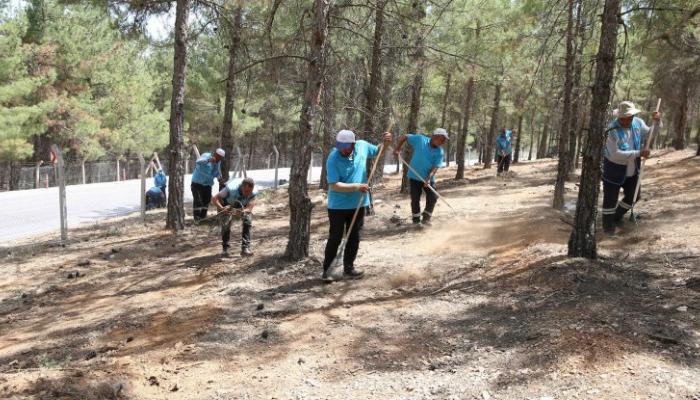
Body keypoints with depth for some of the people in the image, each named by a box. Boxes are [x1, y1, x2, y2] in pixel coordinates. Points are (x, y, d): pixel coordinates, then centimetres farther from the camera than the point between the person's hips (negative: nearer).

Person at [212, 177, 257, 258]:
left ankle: (245, 248, -13)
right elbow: (214, 199, -37)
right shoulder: (231, 188, -41)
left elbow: (249, 208, -32)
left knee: (248, 220, -20)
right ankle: (225, 249, -4)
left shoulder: (254, 192, -33)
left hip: (242, 206, 2)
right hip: (227, 204, -2)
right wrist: (221, 208, -55)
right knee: (226, 222, -21)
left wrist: (242, 211, -55)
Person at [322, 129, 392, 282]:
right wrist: (356, 187, -28)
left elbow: (377, 152, 14)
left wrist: (385, 143, -6)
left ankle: (348, 268, 26)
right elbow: (334, 185, -24)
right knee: (335, 238, 1)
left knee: (354, 237, 13)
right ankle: (326, 269, 14)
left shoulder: (363, 146, -7)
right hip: (338, 205, -5)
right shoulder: (333, 159, -21)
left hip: (358, 203, 5)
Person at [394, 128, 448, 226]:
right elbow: (404, 137, -5)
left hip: (428, 178, 2)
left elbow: (435, 167, -18)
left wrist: (428, 178, -32)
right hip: (415, 176, -2)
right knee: (415, 199, 2)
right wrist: (398, 149, -14)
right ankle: (416, 220, 16)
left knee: (433, 198, -2)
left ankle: (426, 217, 17)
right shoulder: (420, 139, -15)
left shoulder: (440, 152, -11)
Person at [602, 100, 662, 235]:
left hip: (632, 171, 7)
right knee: (610, 200, 4)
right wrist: (638, 153, -29)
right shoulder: (612, 130, -25)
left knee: (633, 196, 19)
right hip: (614, 171, -6)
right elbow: (616, 154, -30)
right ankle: (608, 226, 20)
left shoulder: (638, 123, -6)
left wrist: (657, 121, -8)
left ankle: (617, 217, 40)